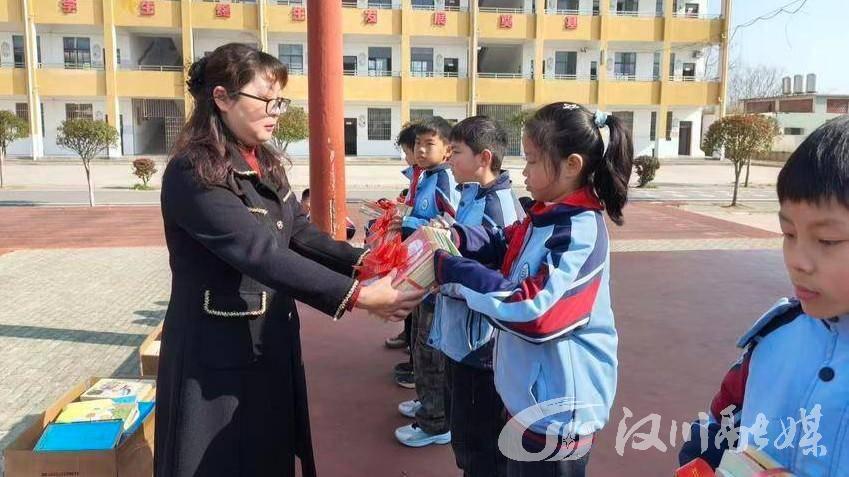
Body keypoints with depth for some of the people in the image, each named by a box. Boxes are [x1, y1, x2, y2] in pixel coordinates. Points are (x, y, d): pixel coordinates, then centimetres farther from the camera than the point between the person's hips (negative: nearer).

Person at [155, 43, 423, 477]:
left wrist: (360, 261, -11)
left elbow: (300, 234, 6)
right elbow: (262, 254, -30)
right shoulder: (193, 174, -22)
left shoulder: (265, 165, 7)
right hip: (218, 355, -8)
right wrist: (357, 296, -32)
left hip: (272, 344, 8)